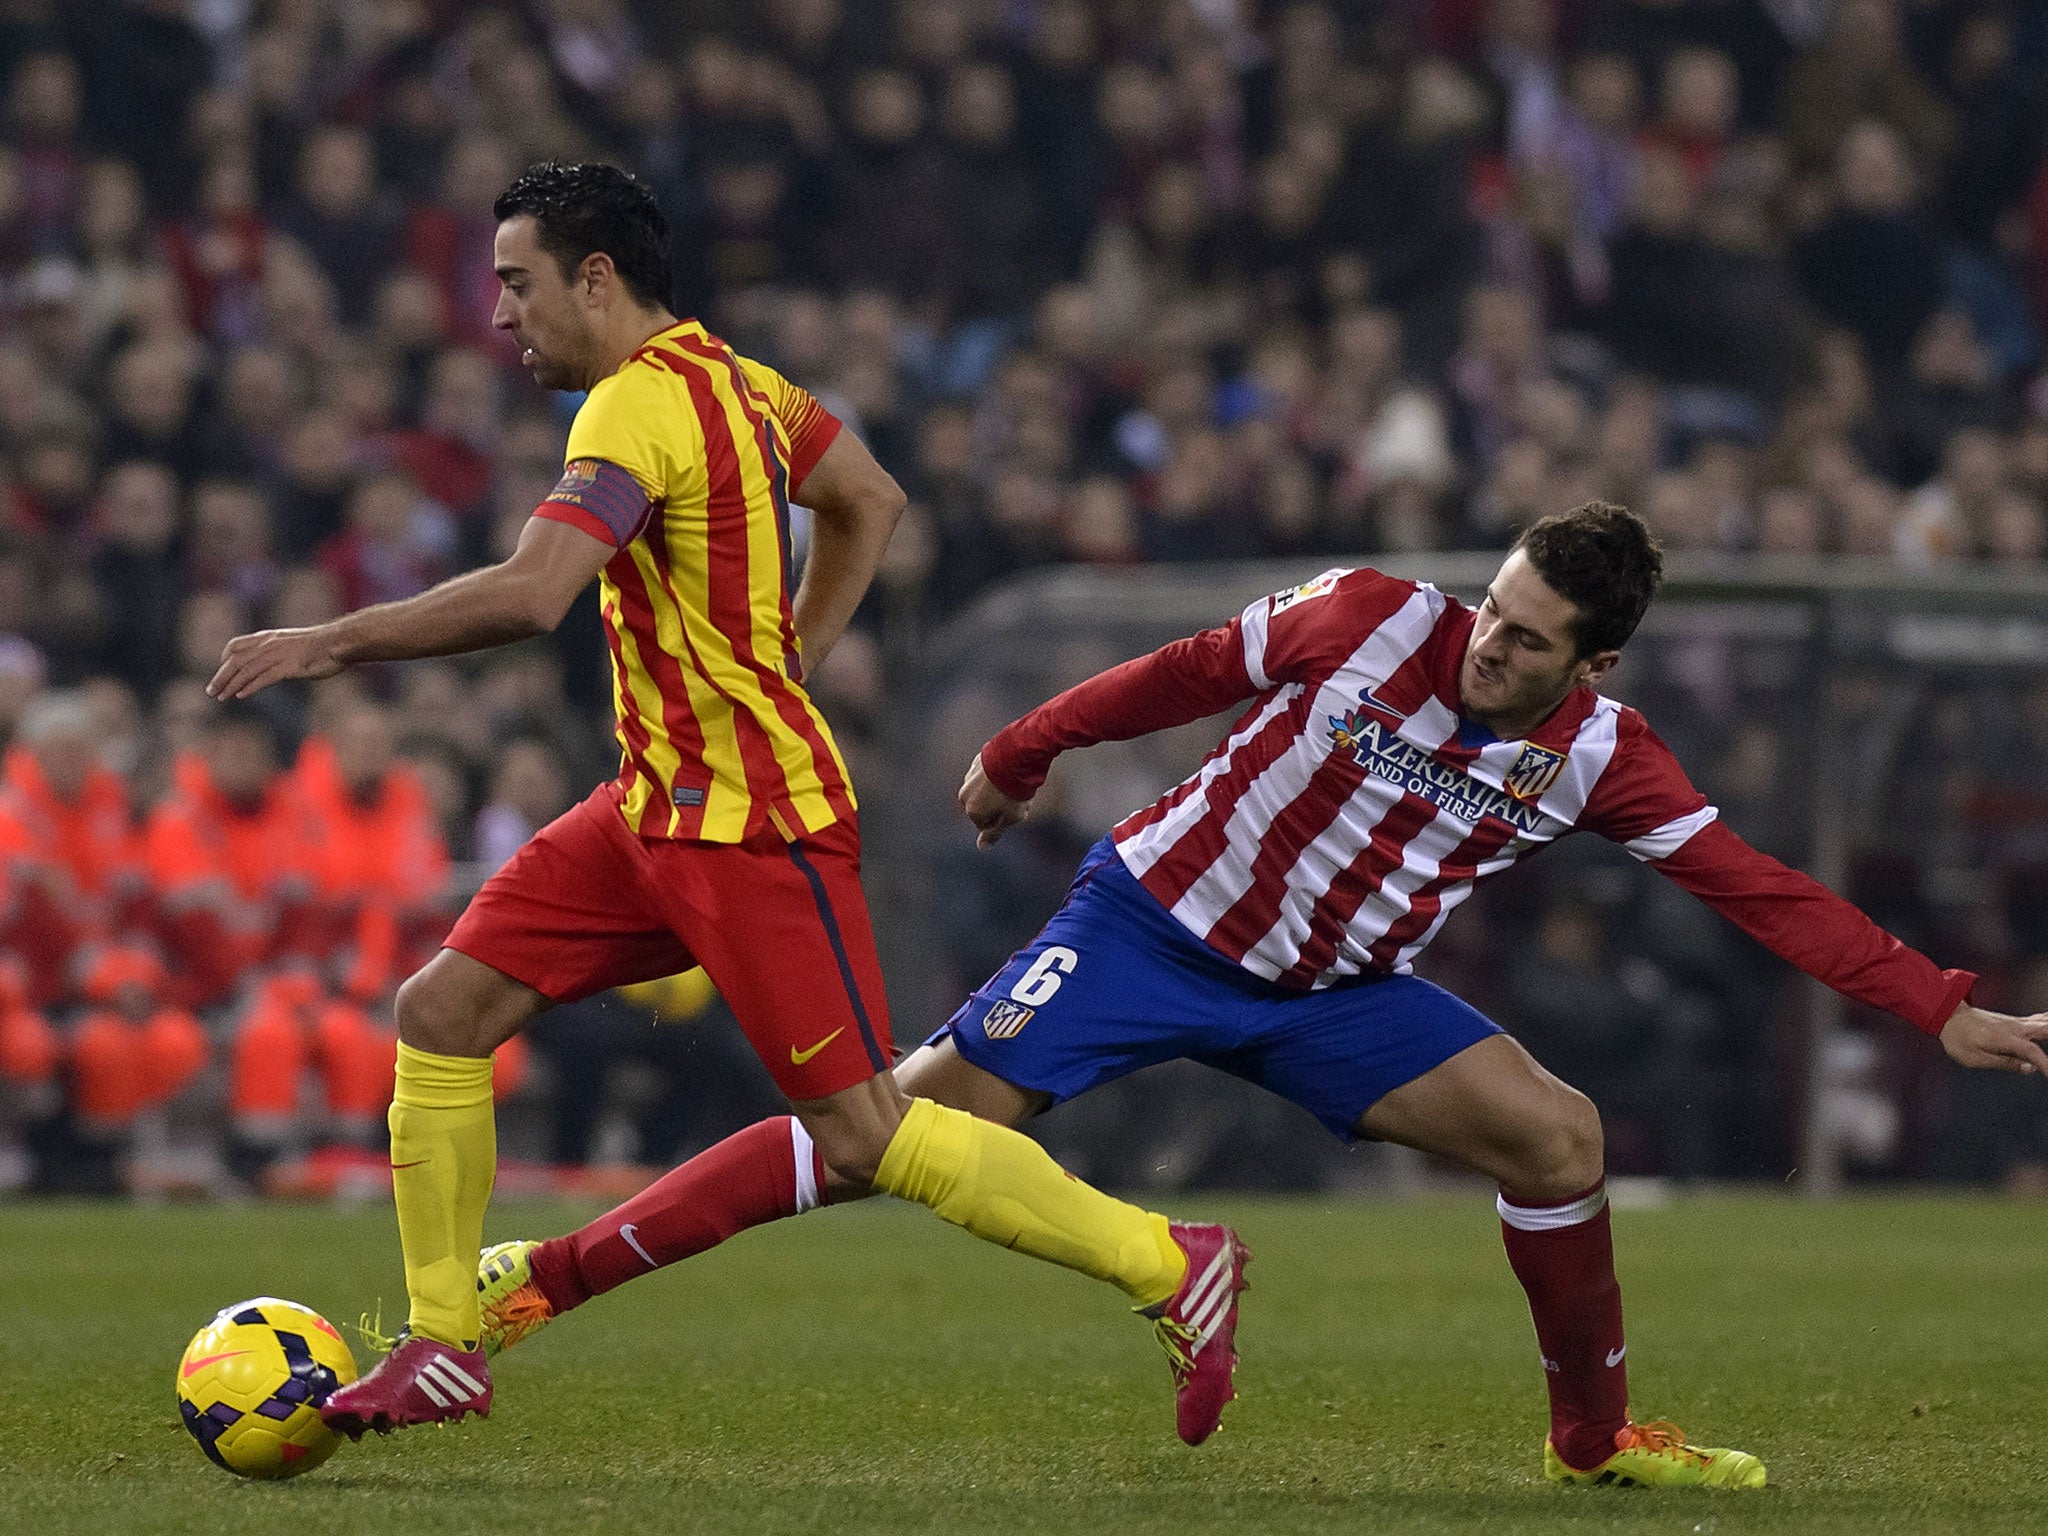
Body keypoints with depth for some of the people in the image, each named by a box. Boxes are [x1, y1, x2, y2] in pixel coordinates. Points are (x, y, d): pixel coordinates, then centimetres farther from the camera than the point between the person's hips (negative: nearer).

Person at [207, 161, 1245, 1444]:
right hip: (661, 806, 10)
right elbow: (872, 502, 23)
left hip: (753, 827, -10)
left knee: (867, 1133, -8)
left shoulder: (640, 406, -20)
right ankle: (443, 1348, 11)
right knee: (442, 1013, 4)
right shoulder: (730, 378, 10)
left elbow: (529, 595, -32)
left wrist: (330, 644, -24)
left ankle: (1176, 1267, 0)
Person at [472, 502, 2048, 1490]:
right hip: (1153, 926, -4)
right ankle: (550, 1273, -12)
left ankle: (1598, 1433, 10)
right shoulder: (1373, 620, -20)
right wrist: (1024, 756, 5)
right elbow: (1191, 674, -6)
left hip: (1327, 989, 4)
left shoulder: (1599, 759, -11)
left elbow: (1759, 887, -8)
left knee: (1553, 1130, -12)